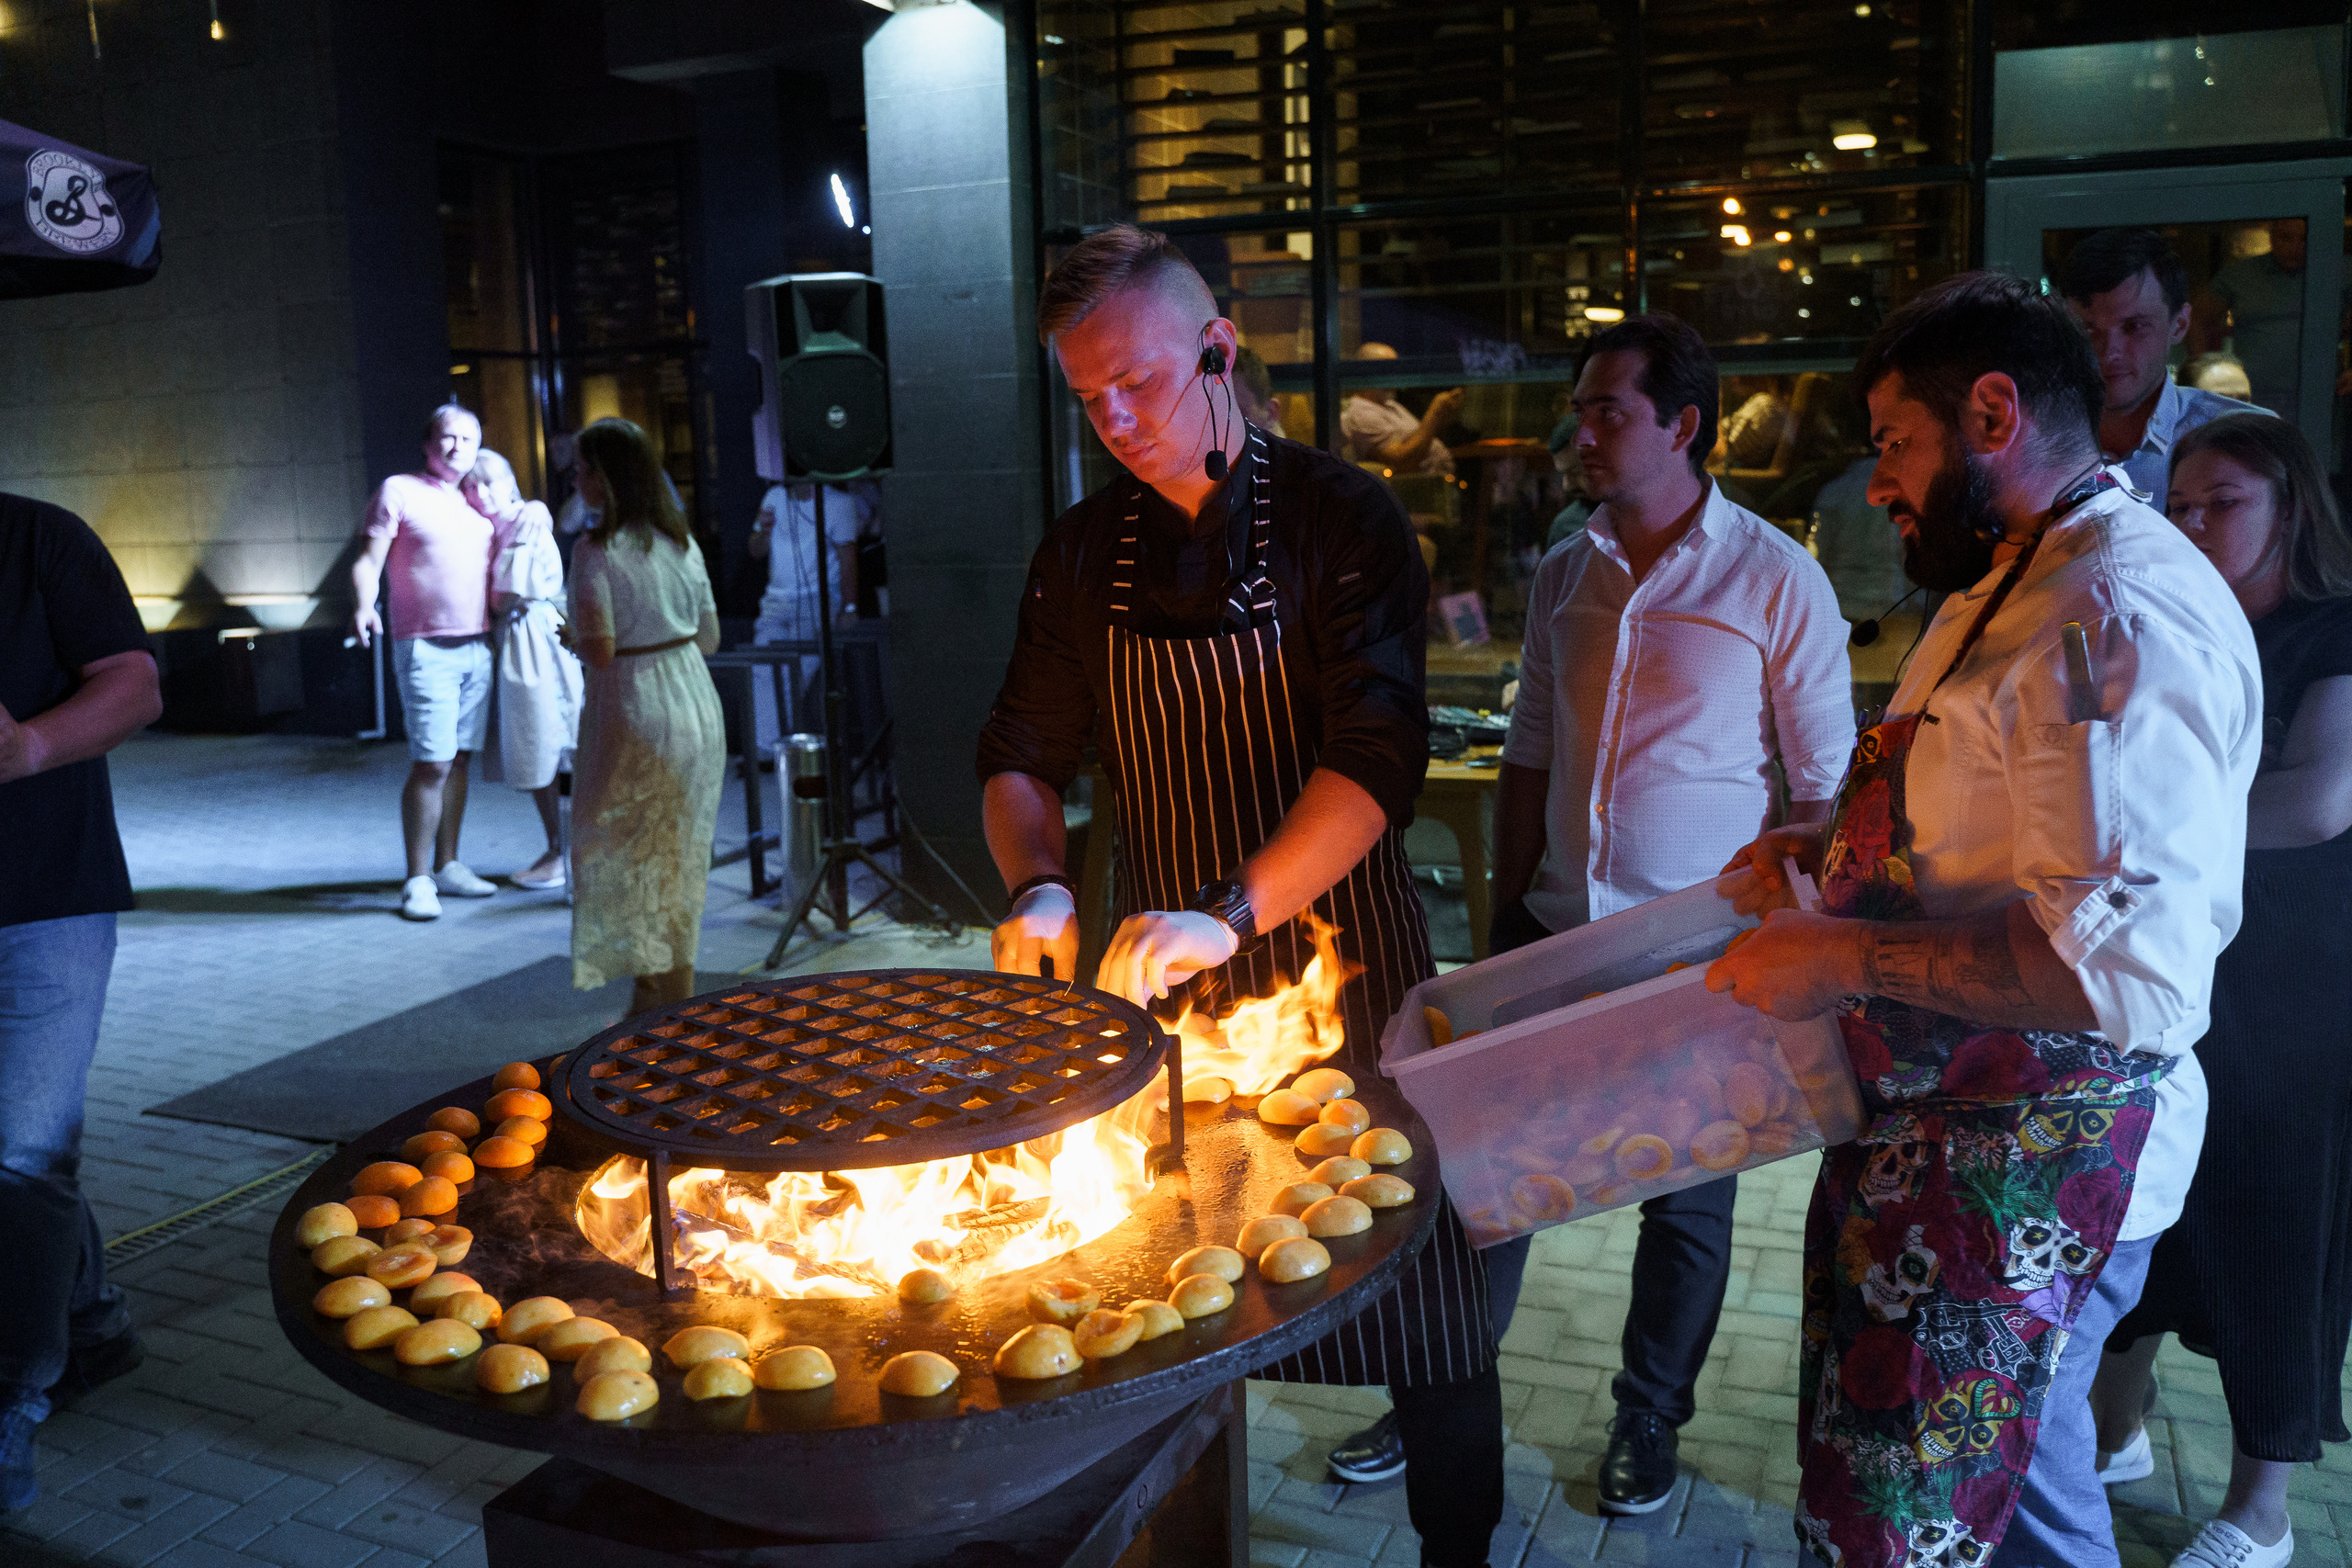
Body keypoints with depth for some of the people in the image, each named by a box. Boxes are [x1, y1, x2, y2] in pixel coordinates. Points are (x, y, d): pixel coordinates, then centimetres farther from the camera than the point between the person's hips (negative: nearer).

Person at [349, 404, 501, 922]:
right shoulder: (399, 491, 0)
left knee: (459, 760, 8)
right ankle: (418, 880, -3)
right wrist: (363, 606, -23)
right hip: (426, 649, -6)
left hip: (477, 647, 6)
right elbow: (369, 560, -7)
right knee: (431, 763, -10)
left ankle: (447, 865, 17)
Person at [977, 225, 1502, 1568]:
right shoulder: (1082, 552, 5)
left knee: (1416, 1276, 5)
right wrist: (1040, 887, -12)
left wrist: (1232, 912, -32)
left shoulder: (1344, 519, -9)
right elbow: (1024, 753, 9)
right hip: (1160, 974, 4)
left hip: (1339, 966, -3)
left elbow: (1378, 755, -20)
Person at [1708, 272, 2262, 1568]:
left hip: (2028, 1172, -10)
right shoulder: (2014, 587, 13)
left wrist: (1847, 958, -26)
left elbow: (2133, 960, -32)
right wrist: (1827, 853, 11)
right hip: (1955, 1135, 10)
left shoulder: (2123, 619, -23)